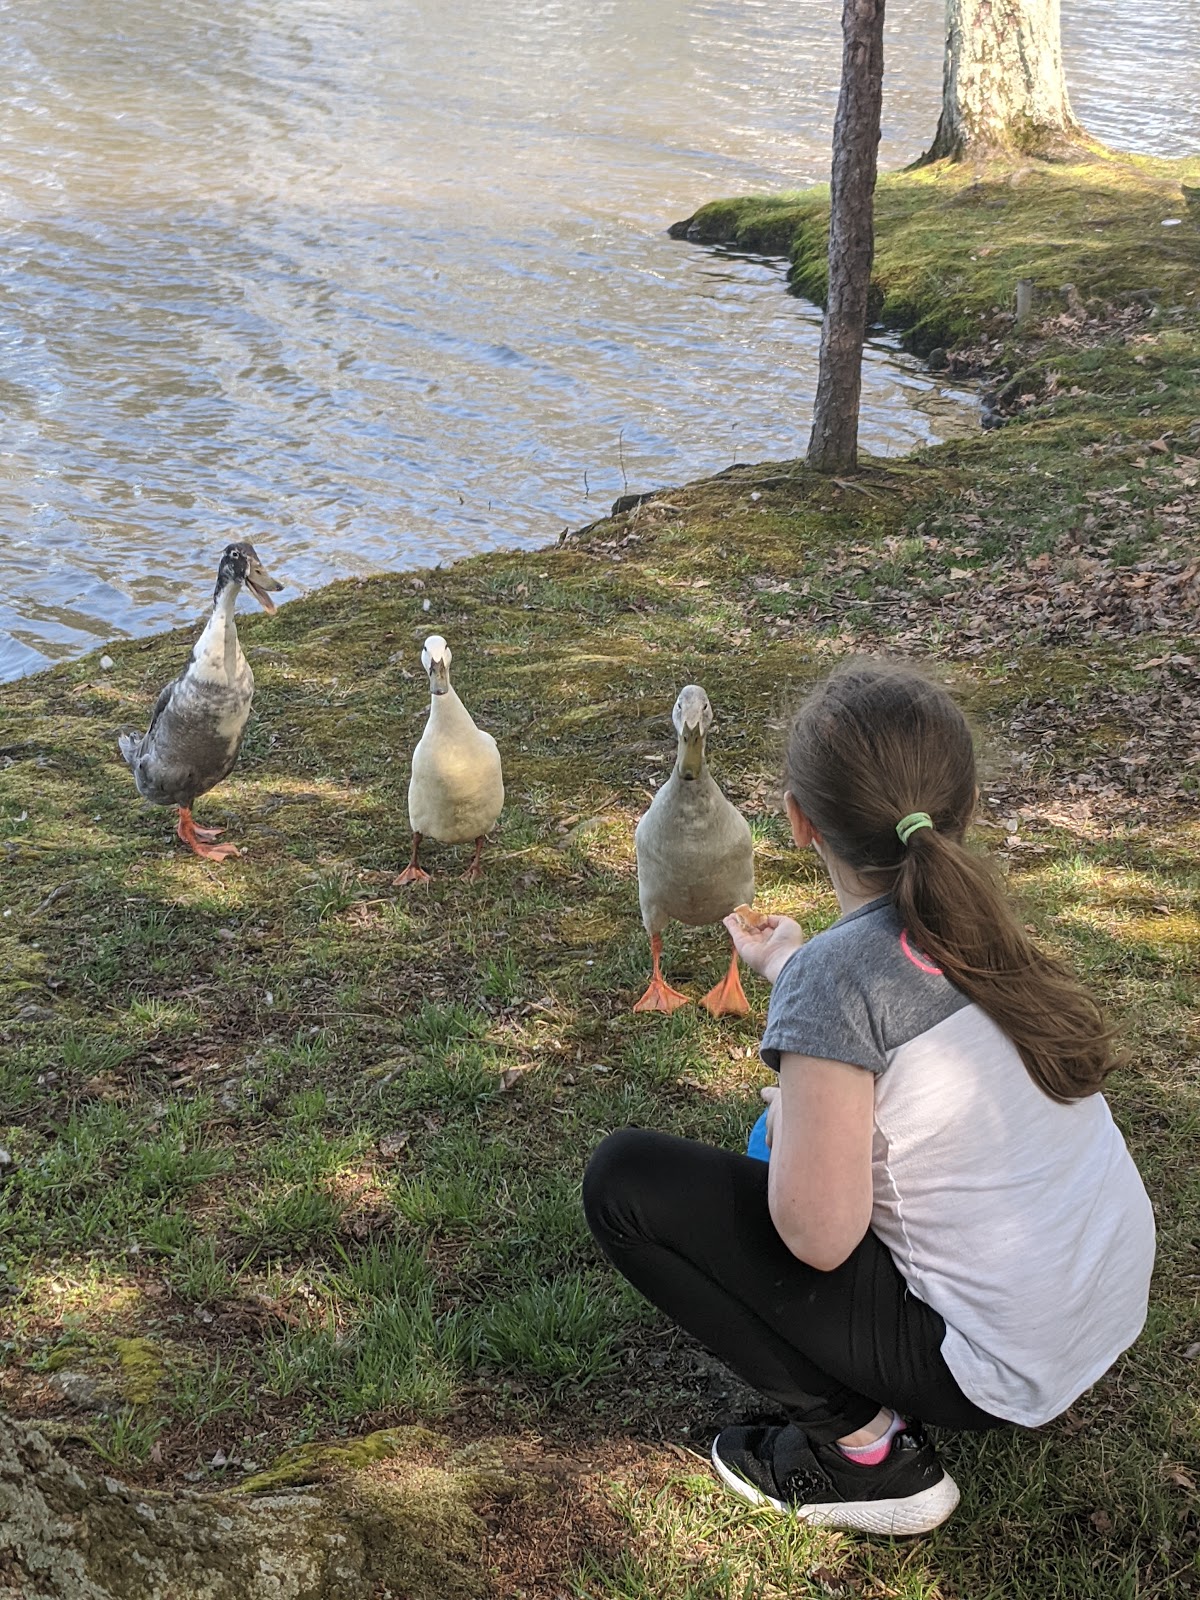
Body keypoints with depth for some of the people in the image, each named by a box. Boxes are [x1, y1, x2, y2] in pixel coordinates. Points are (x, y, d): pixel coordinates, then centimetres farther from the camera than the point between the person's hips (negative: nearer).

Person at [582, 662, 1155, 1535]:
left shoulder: (838, 972, -23)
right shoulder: (981, 927, 0)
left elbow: (817, 1234, -22)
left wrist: (786, 1112, -3)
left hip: (997, 1368, -8)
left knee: (625, 1179, -7)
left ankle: (860, 1448, 0)